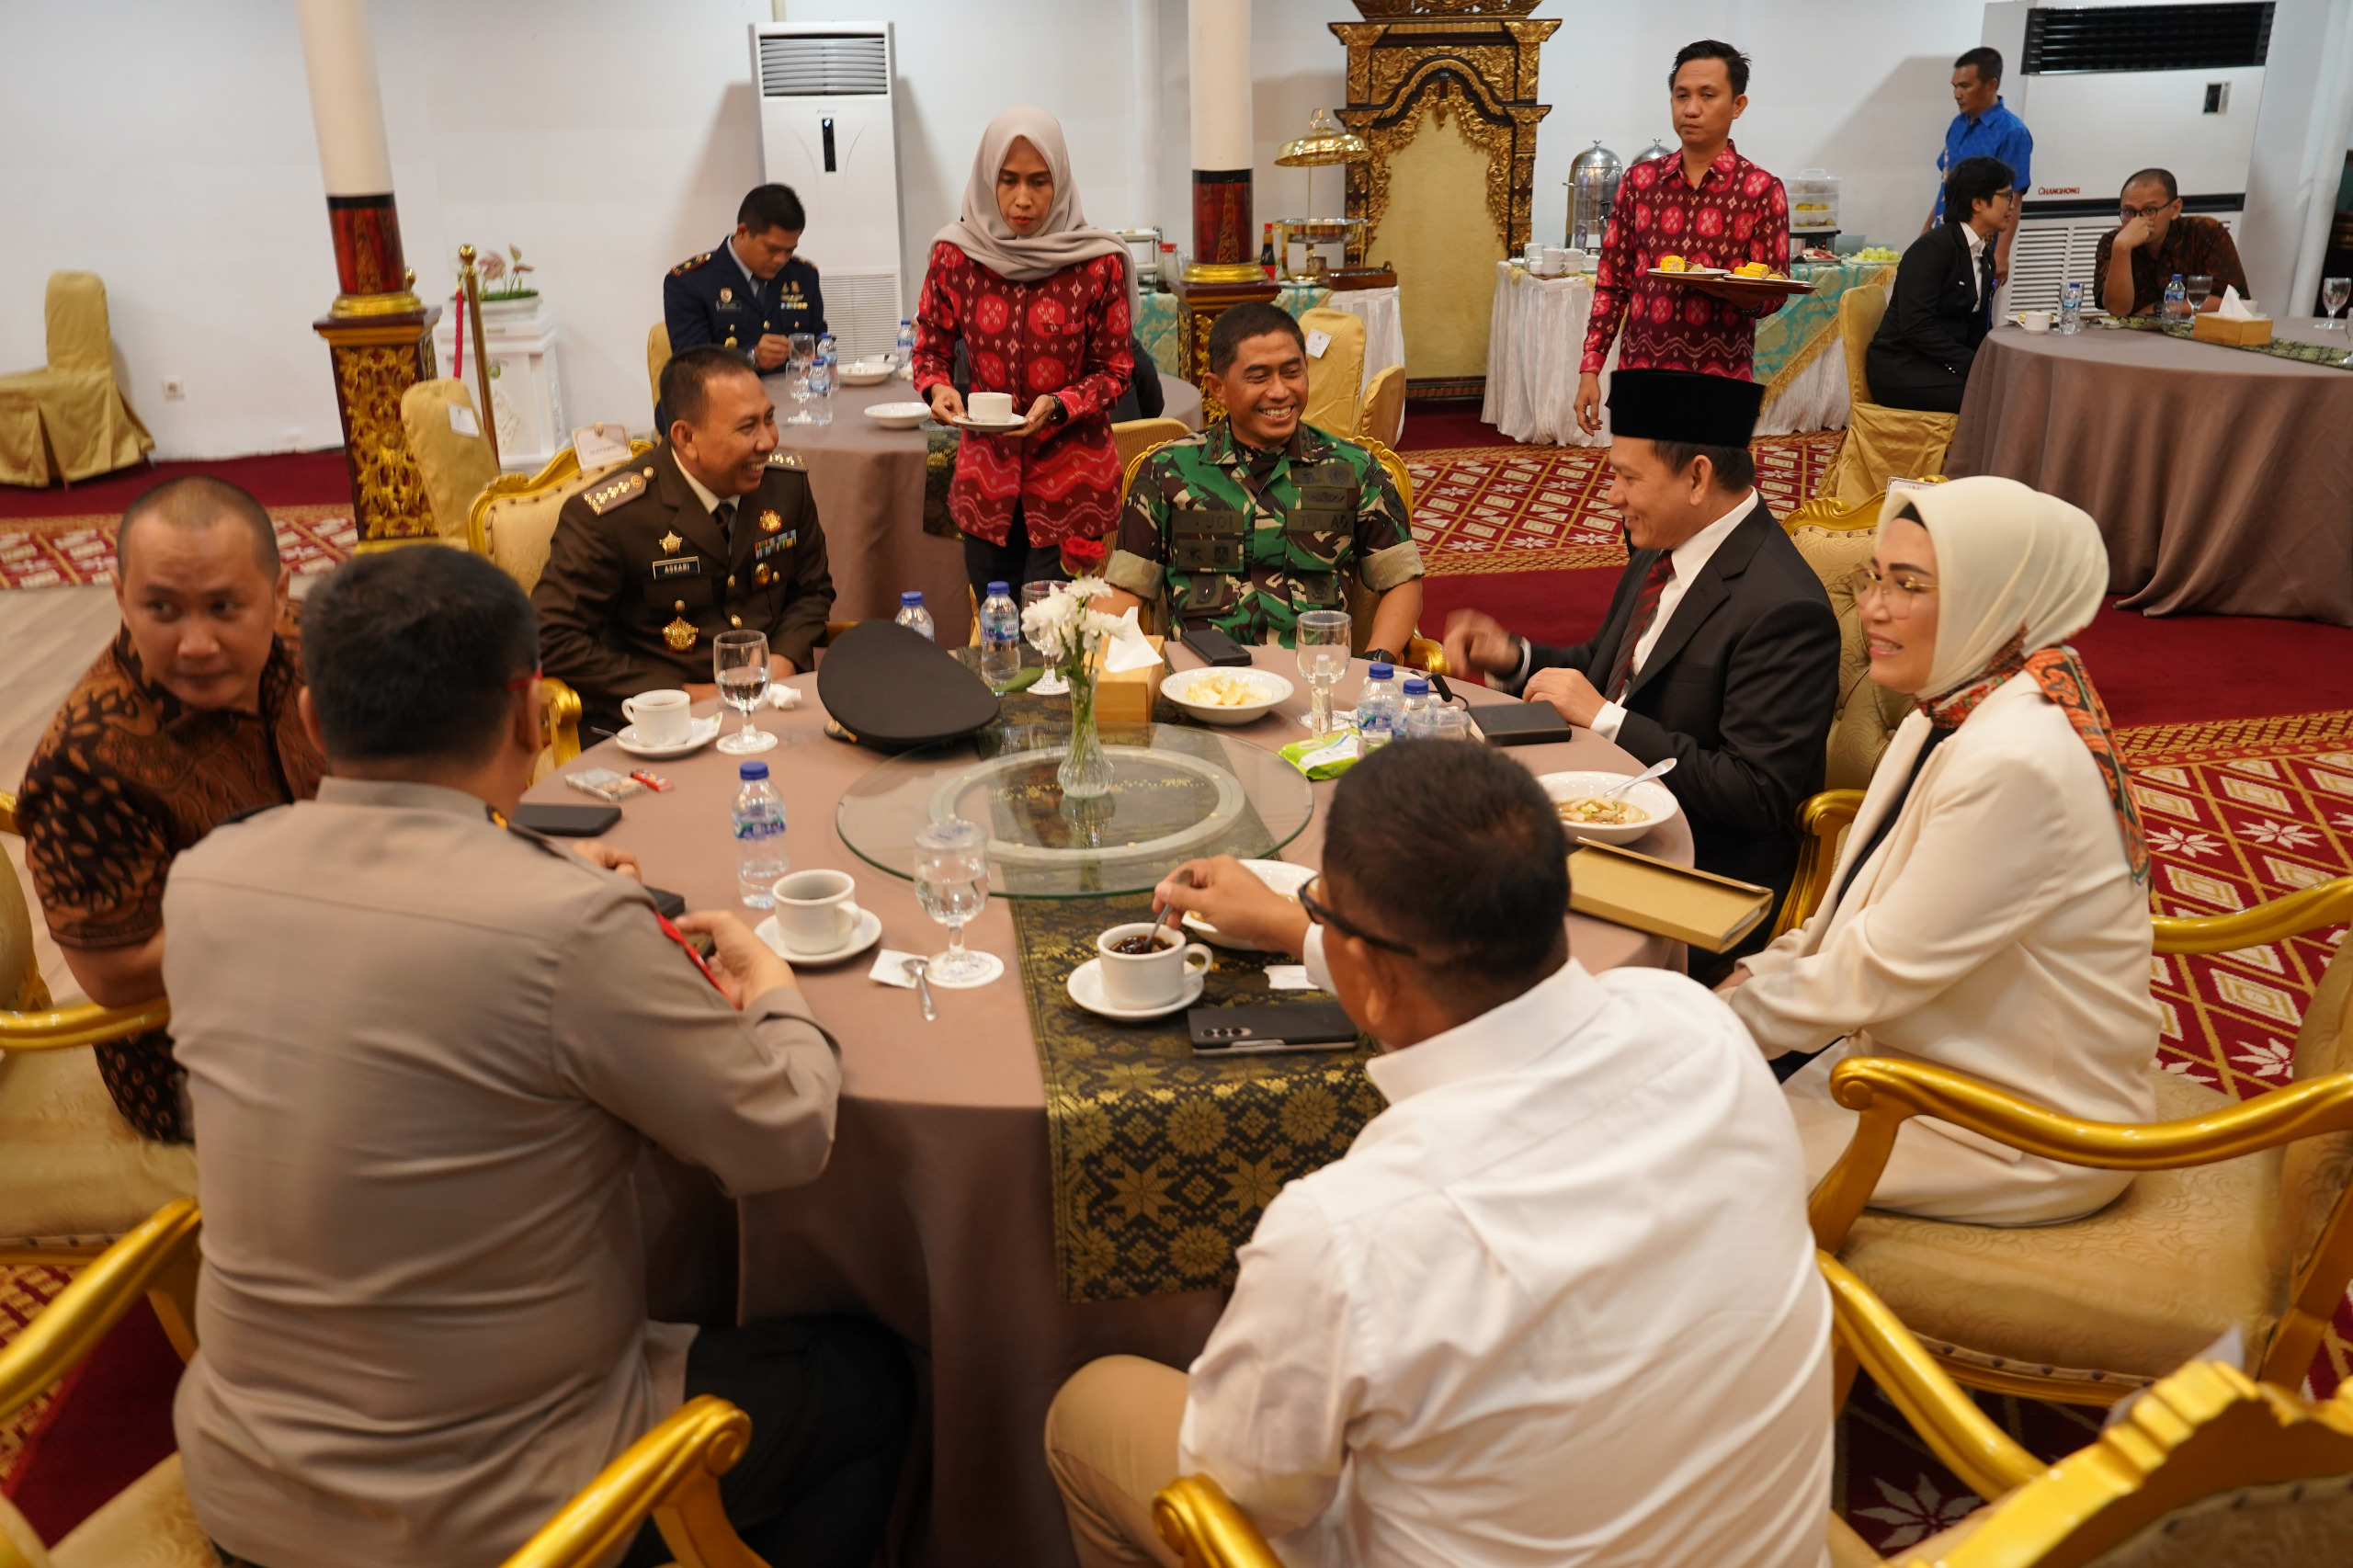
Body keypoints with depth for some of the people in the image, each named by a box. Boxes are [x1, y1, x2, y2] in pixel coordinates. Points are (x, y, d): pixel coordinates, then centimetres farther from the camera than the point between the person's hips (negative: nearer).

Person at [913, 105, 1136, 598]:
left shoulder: (1098, 263, -8)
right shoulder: (955, 256, -1)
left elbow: (1115, 370, -1)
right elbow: (930, 349, 10)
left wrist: (1058, 406, -19)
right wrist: (938, 390, -13)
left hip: (1072, 482, -2)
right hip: (986, 479, 3)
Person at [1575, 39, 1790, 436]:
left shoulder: (1762, 190, 0)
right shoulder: (1639, 180, 7)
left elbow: (1772, 296, 0)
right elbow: (1612, 284, 8)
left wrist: (1724, 288, -22)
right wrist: (1590, 369, 0)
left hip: (1720, 378, -2)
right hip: (1639, 370, 2)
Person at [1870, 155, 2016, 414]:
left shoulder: (1985, 258, 15)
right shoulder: (1933, 248, -11)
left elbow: (1977, 331, 14)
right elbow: (1916, 325, -21)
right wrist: (1975, 364, -23)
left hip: (1942, 364, 8)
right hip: (1901, 368, -8)